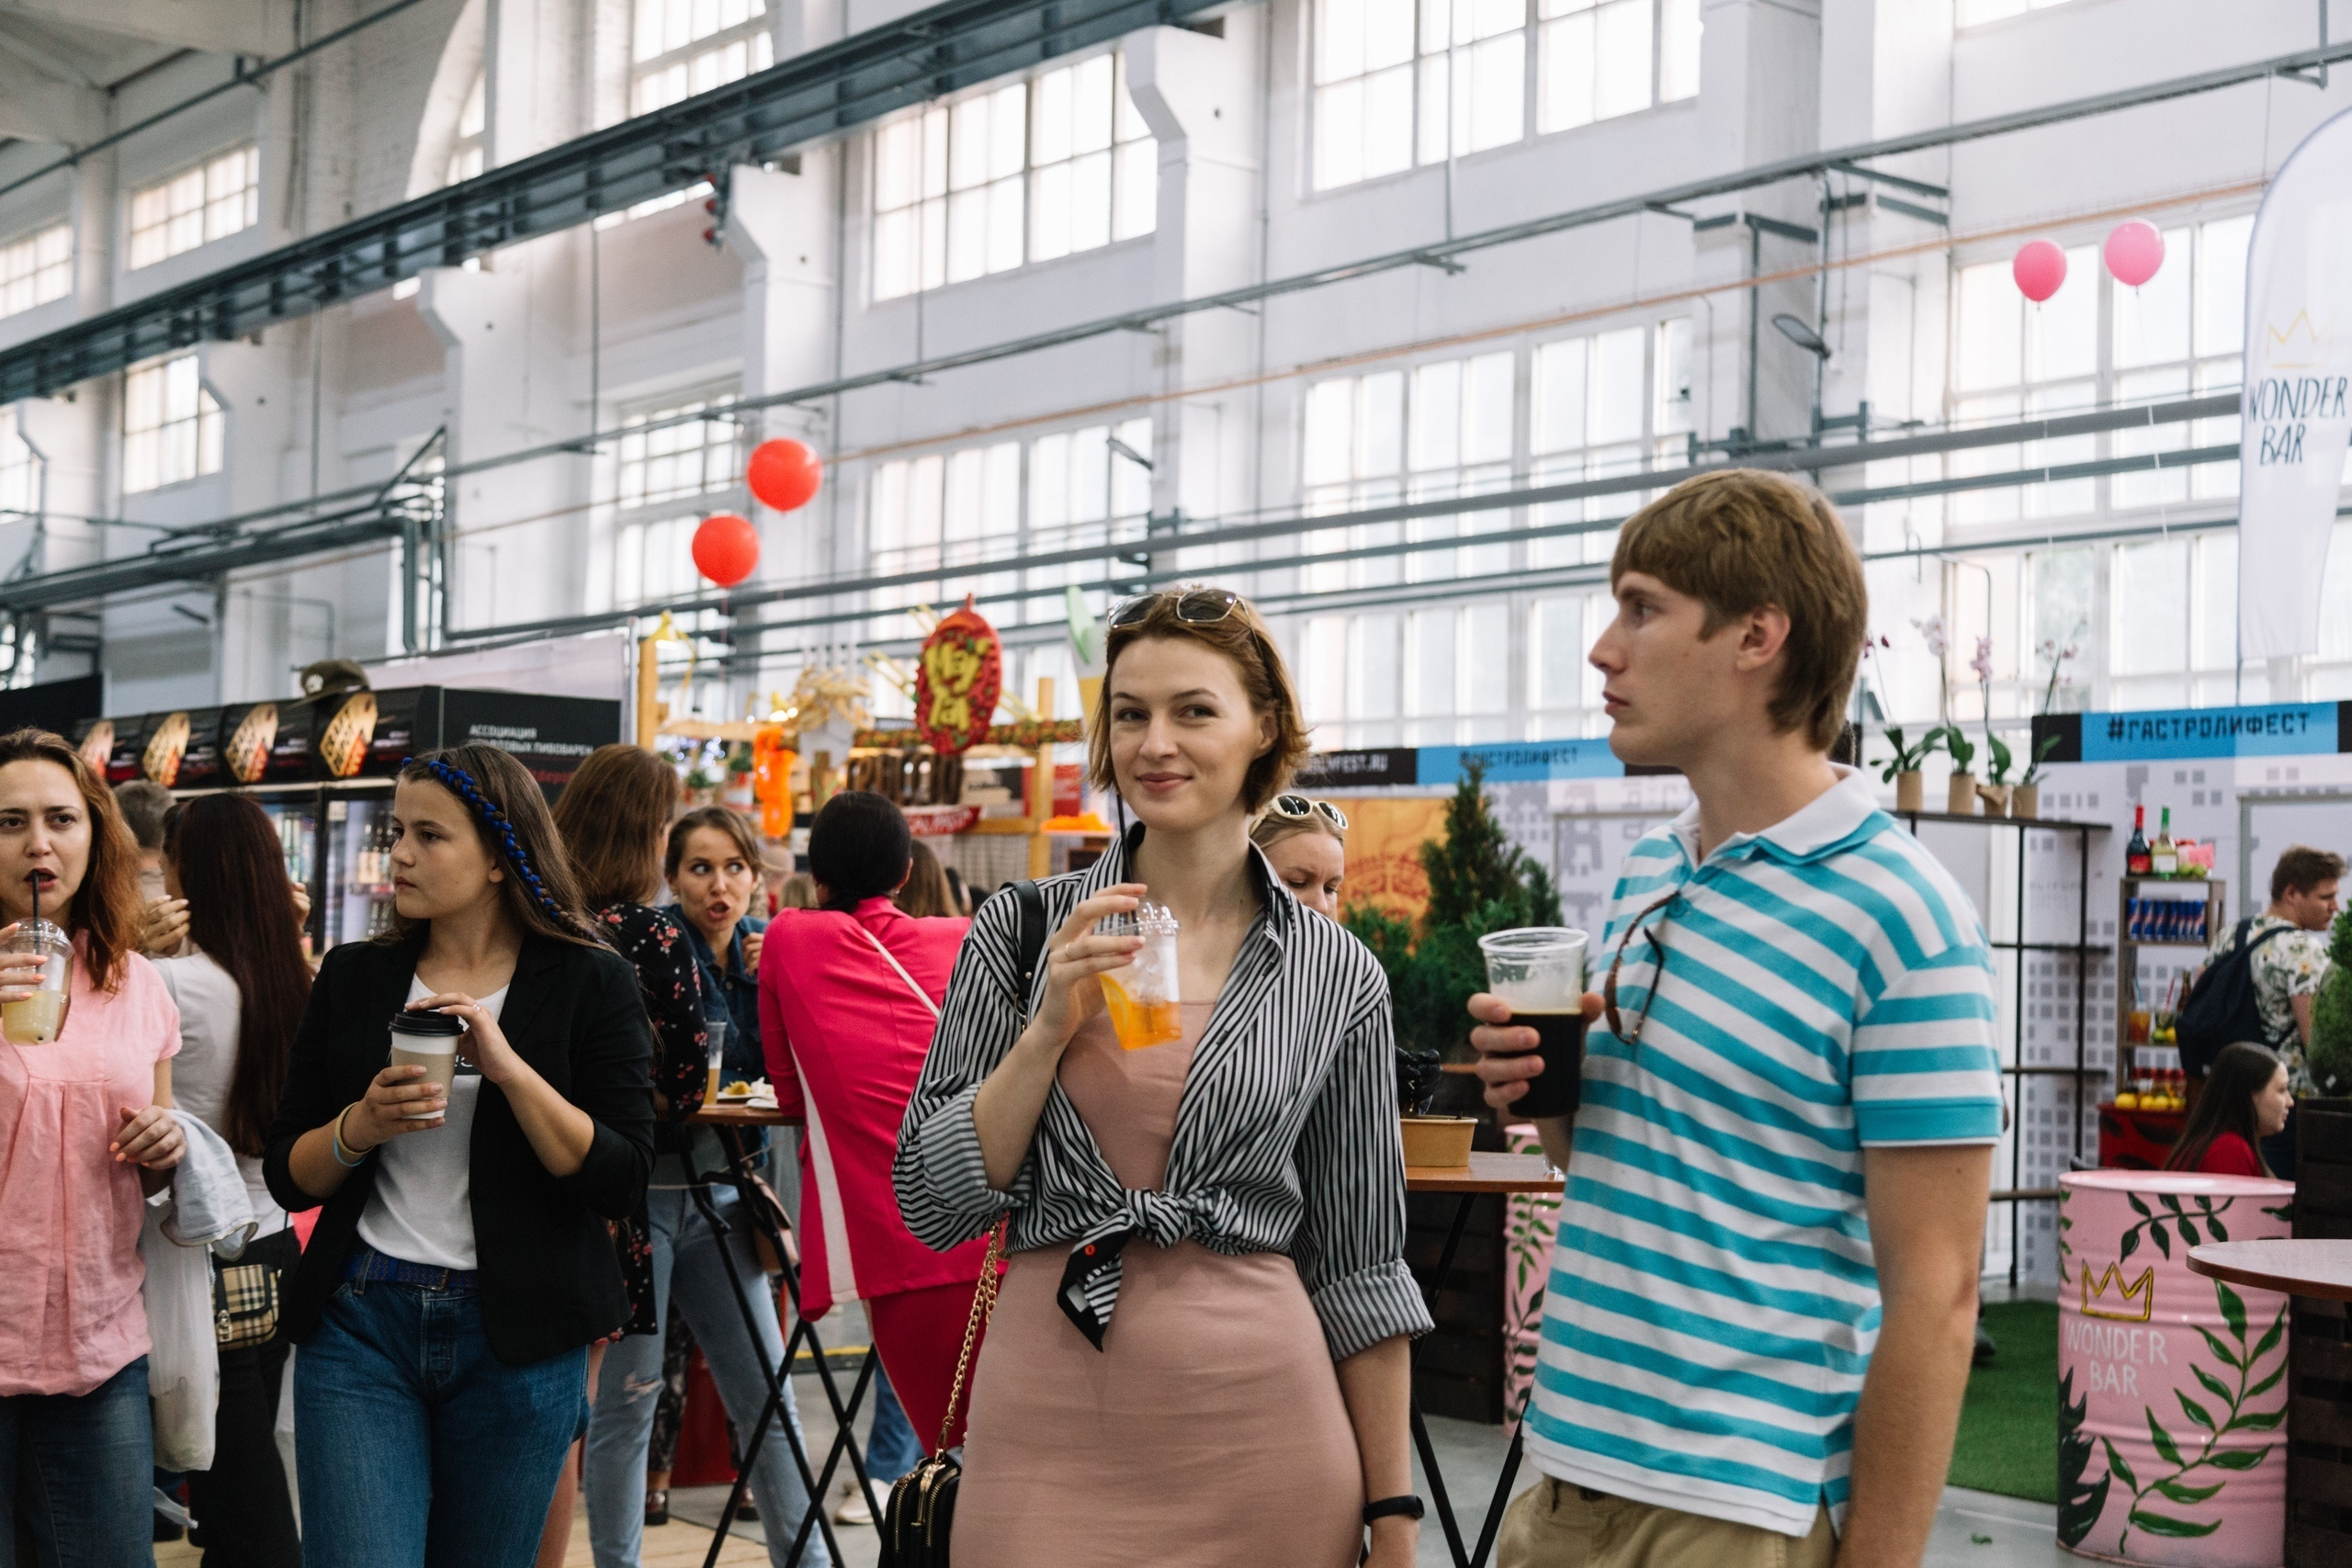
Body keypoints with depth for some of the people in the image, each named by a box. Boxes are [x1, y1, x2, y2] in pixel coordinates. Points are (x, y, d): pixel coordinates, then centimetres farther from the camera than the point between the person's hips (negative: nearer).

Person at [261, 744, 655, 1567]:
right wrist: (361, 1126, -12)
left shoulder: (589, 983, 0)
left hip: (516, 1336, -1)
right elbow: (287, 1177, 8)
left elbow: (621, 1182, -9)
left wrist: (509, 1068, -19)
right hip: (360, 1321, 1)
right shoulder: (354, 977, 8)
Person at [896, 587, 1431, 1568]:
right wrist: (1052, 1028, -13)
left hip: (1259, 1424, 0)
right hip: (1049, 1411, 0)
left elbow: (1359, 1265, 5)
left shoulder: (1335, 977, 1)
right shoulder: (1022, 929, 1)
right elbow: (932, 1204, -1)